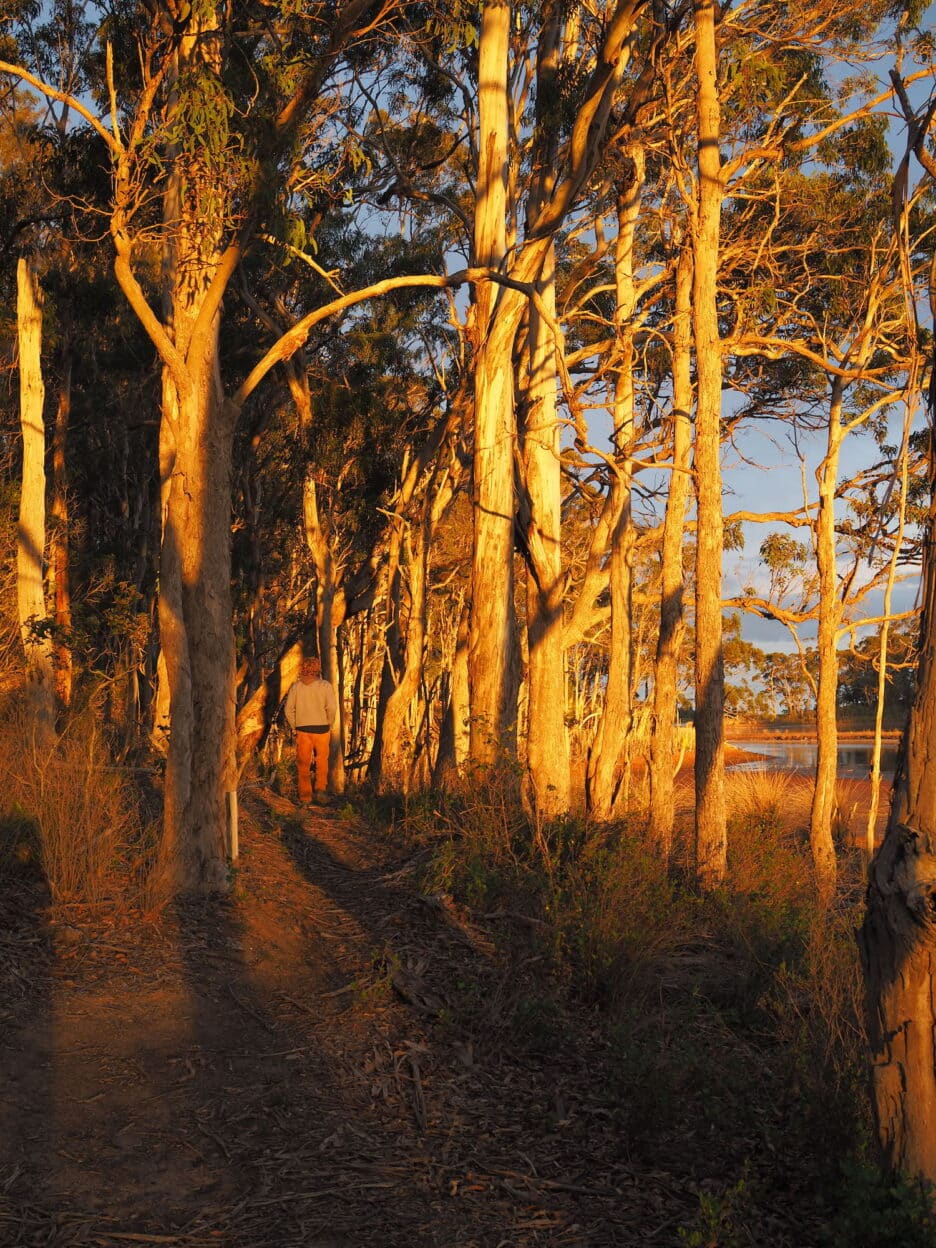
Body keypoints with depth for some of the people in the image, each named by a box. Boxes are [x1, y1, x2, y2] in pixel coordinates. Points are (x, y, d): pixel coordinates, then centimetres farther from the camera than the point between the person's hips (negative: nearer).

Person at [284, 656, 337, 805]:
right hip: (322, 729, -1)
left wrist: (294, 727, 9)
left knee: (303, 764, 9)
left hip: (302, 729, 1)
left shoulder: (296, 687, 1)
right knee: (322, 761, 17)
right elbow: (332, 707, -14)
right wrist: (329, 724, 0)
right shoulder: (325, 685, -4)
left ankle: (305, 797, 10)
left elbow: (289, 709, -2)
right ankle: (320, 788, 3)